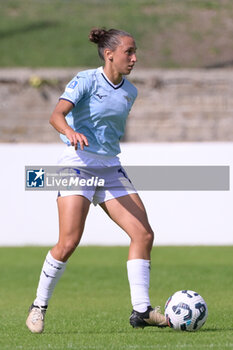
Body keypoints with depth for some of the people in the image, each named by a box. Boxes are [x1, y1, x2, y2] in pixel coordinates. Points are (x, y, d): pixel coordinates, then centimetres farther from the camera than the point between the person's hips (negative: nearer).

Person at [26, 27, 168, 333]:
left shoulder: (129, 92, 12)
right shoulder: (86, 81, -8)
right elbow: (57, 115, -22)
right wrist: (71, 132, -41)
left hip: (110, 169, 7)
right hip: (77, 164, -7)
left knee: (144, 234, -7)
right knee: (69, 241, -17)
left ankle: (141, 311, -4)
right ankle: (39, 307, 1)